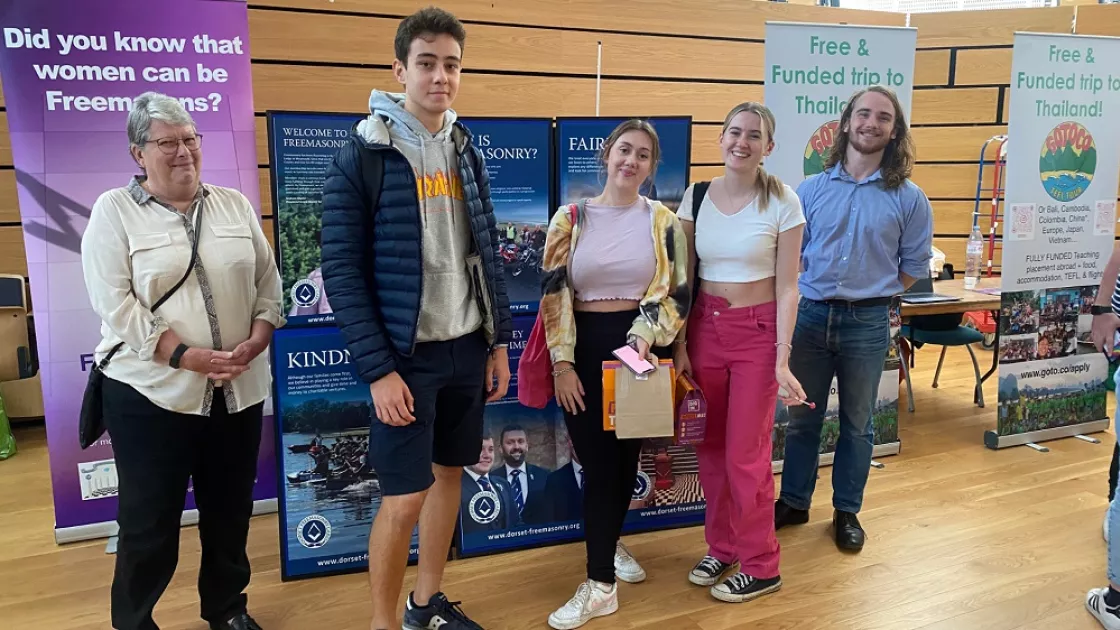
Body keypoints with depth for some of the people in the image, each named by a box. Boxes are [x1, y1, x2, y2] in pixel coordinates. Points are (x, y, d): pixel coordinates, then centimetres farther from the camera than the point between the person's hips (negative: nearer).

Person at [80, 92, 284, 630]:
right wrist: (185, 356, -18)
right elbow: (115, 304, -11)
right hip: (151, 392, -4)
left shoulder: (236, 206, 9)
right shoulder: (114, 210, -2)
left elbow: (268, 282, 7)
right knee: (150, 519, 7)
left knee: (230, 510, 15)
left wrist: (255, 343, -8)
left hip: (239, 389, 4)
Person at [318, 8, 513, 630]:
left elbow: (487, 251, 11)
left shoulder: (466, 148, 8)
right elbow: (342, 270, -12)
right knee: (405, 497, -1)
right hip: (407, 352, -6)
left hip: (468, 346, 6)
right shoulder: (362, 154, -10)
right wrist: (378, 368, -17)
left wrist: (499, 340, 7)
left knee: (448, 473, 15)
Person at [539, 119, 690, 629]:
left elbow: (674, 291, 1)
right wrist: (562, 362, -8)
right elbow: (554, 292, -3)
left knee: (626, 454, 11)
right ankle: (601, 585, 11)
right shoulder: (570, 218, 0)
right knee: (597, 458, 1)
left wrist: (643, 336, -16)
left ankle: (609, 543, 35)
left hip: (640, 345, 1)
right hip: (584, 346, -1)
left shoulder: (662, 220, 3)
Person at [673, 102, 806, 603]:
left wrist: (782, 359, -13)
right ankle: (721, 546, 32)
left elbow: (787, 287, -7)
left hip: (758, 331, -4)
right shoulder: (696, 196, 2)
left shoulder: (782, 202, -7)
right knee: (710, 448, 11)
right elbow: (683, 278, 4)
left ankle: (761, 566, 21)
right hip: (705, 327, 4)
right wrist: (679, 345, 0)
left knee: (746, 453, 2)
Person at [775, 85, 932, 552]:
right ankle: (793, 502, 28)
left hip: (868, 323, -1)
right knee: (801, 418, 12)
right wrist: (815, 294, -1)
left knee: (857, 424, 13)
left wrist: (873, 295, 4)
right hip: (810, 315, 1)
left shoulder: (908, 198, -2)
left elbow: (914, 264, 5)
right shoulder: (810, 189, 0)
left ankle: (847, 512, 29)